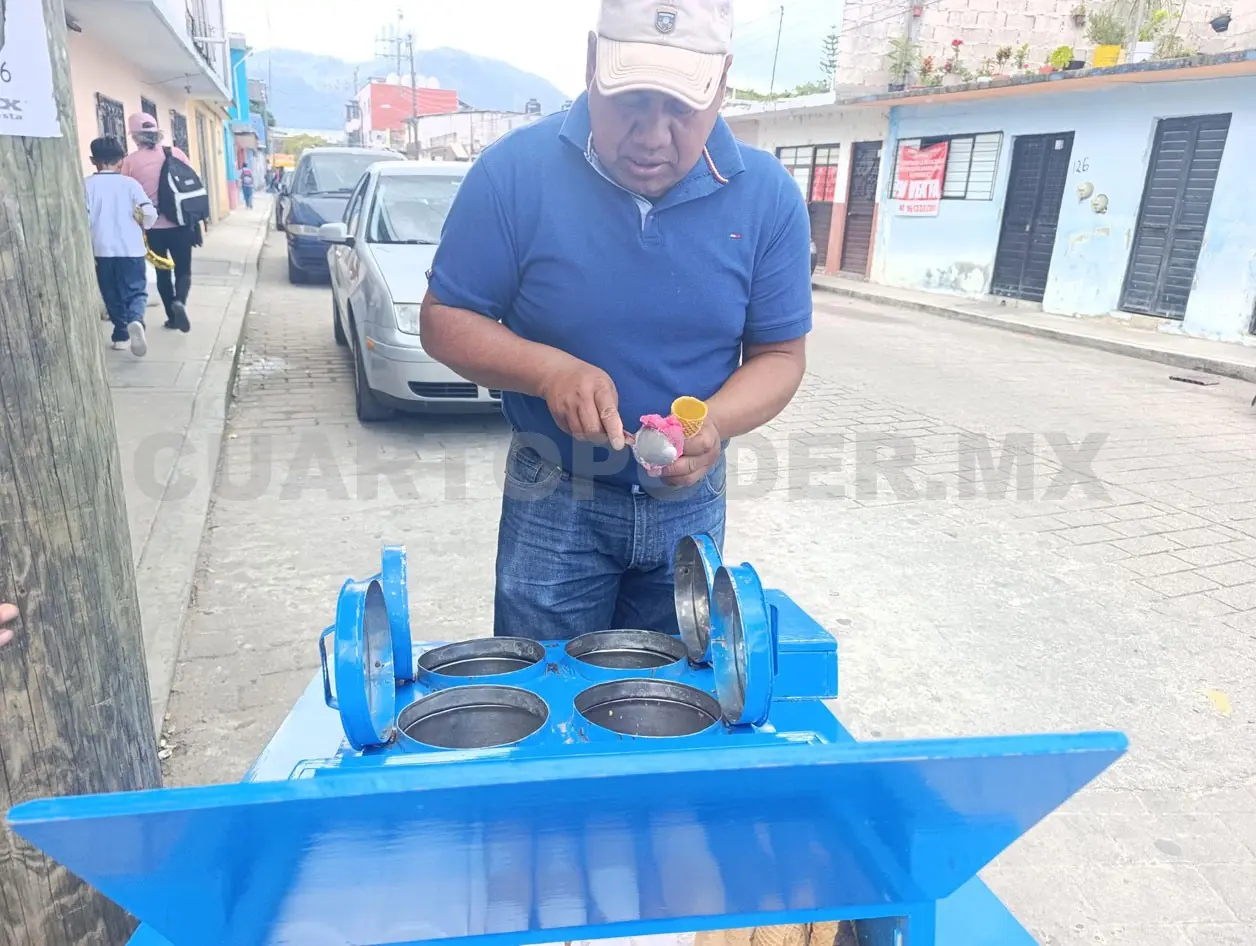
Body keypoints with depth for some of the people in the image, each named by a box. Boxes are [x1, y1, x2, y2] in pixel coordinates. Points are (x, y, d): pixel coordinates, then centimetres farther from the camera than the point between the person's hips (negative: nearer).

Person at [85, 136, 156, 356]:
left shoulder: (87, 185, -1)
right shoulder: (130, 183, -2)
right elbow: (150, 215, -7)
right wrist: (141, 224, 16)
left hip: (103, 250, 1)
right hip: (131, 249, -1)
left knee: (112, 295, 14)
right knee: (136, 291, 2)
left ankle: (121, 335, 20)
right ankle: (135, 321, -27)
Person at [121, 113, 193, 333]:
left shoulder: (130, 161, -3)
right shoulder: (175, 153, -1)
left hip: (152, 227, 0)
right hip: (179, 224, 0)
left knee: (163, 272, 13)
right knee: (183, 269, 8)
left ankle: (172, 316, 17)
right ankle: (180, 302, -20)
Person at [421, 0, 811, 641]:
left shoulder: (768, 196, -9)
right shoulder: (515, 171, -15)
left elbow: (779, 355, -4)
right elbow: (444, 320, -8)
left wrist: (712, 425, -25)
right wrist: (549, 369, -27)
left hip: (690, 500, 2)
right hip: (554, 499, -1)